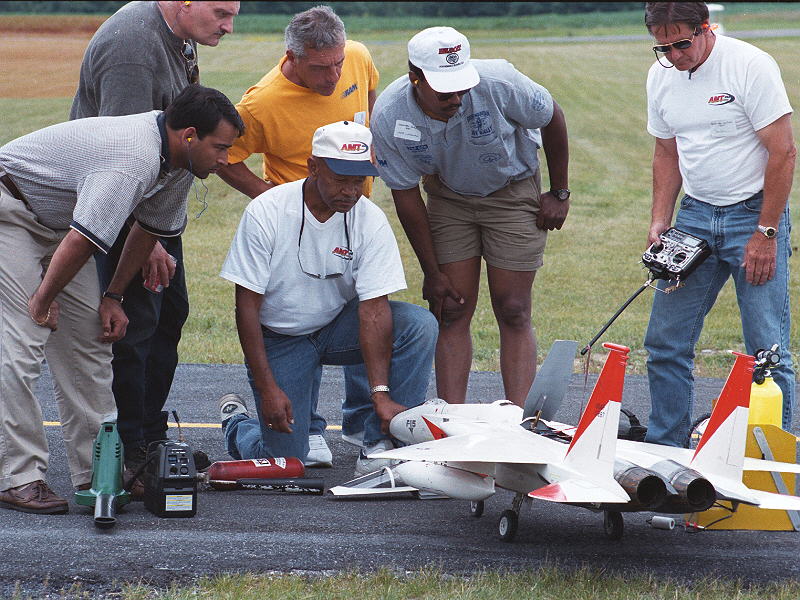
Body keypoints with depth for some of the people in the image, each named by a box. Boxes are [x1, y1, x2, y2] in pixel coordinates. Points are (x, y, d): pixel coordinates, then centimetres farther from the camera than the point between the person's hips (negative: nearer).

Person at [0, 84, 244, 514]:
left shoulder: (178, 162, -2)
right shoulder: (134, 159, -34)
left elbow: (151, 227, 14)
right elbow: (82, 241, -35)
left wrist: (113, 296, 13)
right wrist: (44, 300, -21)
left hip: (57, 221, 10)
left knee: (90, 341, 5)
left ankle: (97, 471, 9)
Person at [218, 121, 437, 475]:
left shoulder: (371, 221, -15)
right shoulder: (266, 213, -20)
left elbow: (373, 309, -21)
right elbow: (247, 304, -17)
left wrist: (381, 393, -33)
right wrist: (267, 389, -23)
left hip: (339, 326, 3)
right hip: (279, 339, -2)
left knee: (419, 325, -24)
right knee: (284, 459, -11)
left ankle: (380, 447, -19)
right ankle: (236, 423, 24)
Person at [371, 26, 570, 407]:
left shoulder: (498, 83, -31)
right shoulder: (389, 117, -25)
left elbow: (553, 119, -10)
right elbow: (406, 196, -11)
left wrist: (560, 194, -3)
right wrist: (432, 273, -6)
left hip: (512, 190, -2)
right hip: (447, 197, 2)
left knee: (513, 312, -6)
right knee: (452, 312, -5)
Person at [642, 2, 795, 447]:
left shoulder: (751, 66, -15)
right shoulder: (661, 76, 4)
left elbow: (783, 152, -14)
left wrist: (766, 232, -16)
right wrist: (660, 222, 6)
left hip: (755, 211, -6)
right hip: (695, 214, 6)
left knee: (767, 350, -8)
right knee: (666, 340, 4)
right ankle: (665, 450, 15)